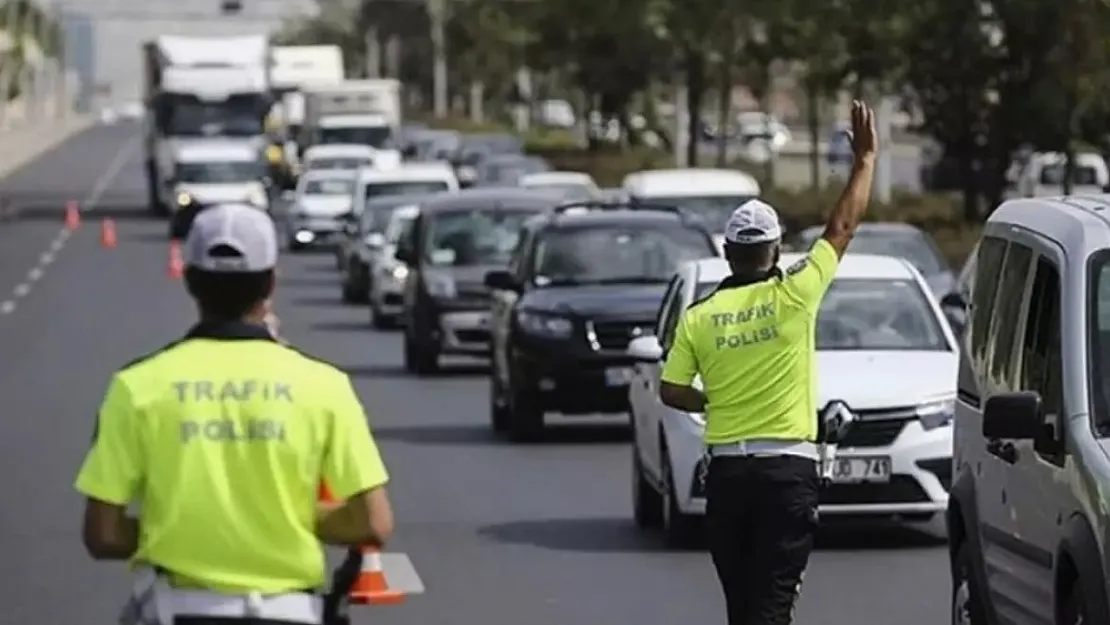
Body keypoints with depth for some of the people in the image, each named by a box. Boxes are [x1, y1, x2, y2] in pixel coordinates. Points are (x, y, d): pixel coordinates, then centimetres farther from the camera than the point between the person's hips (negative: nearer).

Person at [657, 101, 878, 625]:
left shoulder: (699, 317, 1)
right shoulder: (792, 297, -6)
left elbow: (671, 391, 1)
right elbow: (843, 227, 2)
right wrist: (865, 158, 12)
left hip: (726, 469, 3)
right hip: (788, 468, -3)